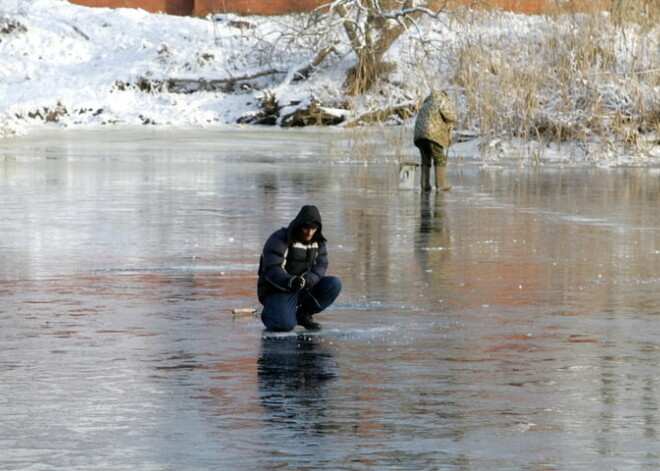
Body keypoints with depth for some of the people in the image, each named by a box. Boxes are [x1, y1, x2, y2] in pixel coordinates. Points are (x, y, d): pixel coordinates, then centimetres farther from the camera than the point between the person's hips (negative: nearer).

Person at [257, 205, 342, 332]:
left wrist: (307, 280, -27)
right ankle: (271, 312, 8)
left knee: (334, 284, -16)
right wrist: (290, 282, -41)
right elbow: (272, 270, -22)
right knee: (285, 325, -30)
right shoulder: (280, 239, -16)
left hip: (303, 288, 6)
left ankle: (303, 314, 1)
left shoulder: (318, 241, 4)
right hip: (277, 290, -6)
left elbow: (321, 265, -4)